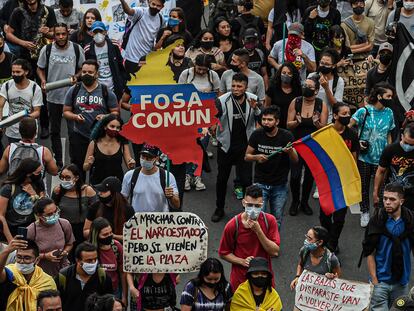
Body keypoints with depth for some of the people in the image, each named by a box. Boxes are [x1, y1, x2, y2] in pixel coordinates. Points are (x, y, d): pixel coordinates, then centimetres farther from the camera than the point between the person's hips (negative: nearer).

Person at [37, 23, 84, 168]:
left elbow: (83, 68, 8)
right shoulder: (46, 50, -4)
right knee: (55, 130, 10)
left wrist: (76, 77, -12)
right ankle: (58, 161, 22)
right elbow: (40, 68, 7)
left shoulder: (77, 49, -4)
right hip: (53, 96, 1)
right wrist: (43, 80, -12)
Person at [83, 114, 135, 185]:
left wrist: (132, 164, -19)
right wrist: (89, 164, -13)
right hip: (97, 183, 0)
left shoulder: (123, 144, 2)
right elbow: (85, 168, 8)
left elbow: (129, 165, 2)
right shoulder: (94, 144, 2)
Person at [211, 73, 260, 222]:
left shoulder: (252, 99, -4)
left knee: (246, 179, 2)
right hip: (226, 146, -1)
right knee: (222, 179, 11)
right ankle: (219, 209, 29)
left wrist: (255, 109, -21)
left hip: (245, 146, 1)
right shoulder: (222, 101, -14)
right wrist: (211, 126, -41)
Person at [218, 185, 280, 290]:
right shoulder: (233, 225, -14)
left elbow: (275, 252, -13)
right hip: (240, 280, -1)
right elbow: (223, 253, -2)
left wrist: (258, 231, -22)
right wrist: (243, 261, -18)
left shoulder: (269, 221, -9)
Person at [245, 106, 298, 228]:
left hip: (280, 185, 0)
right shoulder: (257, 134, -5)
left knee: (276, 221, 7)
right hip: (260, 183, 0)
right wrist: (256, 157, -19)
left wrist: (291, 151, -29)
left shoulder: (286, 136, -9)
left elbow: (296, 160, -7)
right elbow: (247, 156, 4)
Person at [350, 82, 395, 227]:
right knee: (364, 185, 10)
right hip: (364, 156, -2)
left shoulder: (389, 113, 0)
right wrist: (357, 142, -17)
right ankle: (365, 213, 27)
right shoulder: (364, 111, -11)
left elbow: (388, 135, 10)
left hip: (381, 157, 2)